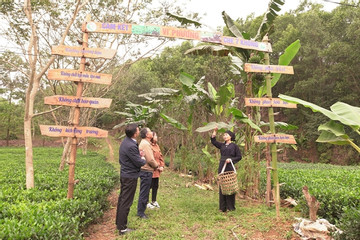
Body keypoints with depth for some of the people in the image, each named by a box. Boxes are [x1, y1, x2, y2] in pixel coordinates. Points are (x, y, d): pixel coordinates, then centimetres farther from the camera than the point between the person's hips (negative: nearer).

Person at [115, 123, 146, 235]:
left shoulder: (126, 141, 5)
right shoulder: (130, 146, -26)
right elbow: (139, 163, -20)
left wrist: (139, 156, 1)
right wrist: (143, 159, 2)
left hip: (124, 175, 10)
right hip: (130, 176, -10)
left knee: (122, 199, 19)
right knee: (126, 202, 0)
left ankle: (119, 223, 33)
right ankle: (122, 228, 10)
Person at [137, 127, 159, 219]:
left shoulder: (144, 143, 15)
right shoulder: (145, 144, -18)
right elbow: (150, 159, -21)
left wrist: (155, 165, 12)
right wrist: (156, 166, -5)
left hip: (145, 171, 10)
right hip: (146, 171, -10)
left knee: (144, 192, 18)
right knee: (144, 192, -1)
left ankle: (141, 210, 29)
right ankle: (140, 212, 8)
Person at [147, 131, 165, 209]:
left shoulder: (156, 145, 14)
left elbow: (160, 156, 16)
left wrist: (162, 166, 5)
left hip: (157, 171, 8)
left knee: (155, 186, 16)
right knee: (149, 186, 1)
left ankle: (154, 201, 31)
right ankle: (146, 202, 15)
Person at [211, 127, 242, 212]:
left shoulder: (234, 146, 4)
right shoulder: (222, 145, 16)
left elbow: (239, 157, 2)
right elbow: (213, 141, 8)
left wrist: (231, 159, -12)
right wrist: (215, 131, 2)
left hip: (230, 168, -4)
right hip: (222, 168, 4)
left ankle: (230, 207, 7)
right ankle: (223, 207, 11)